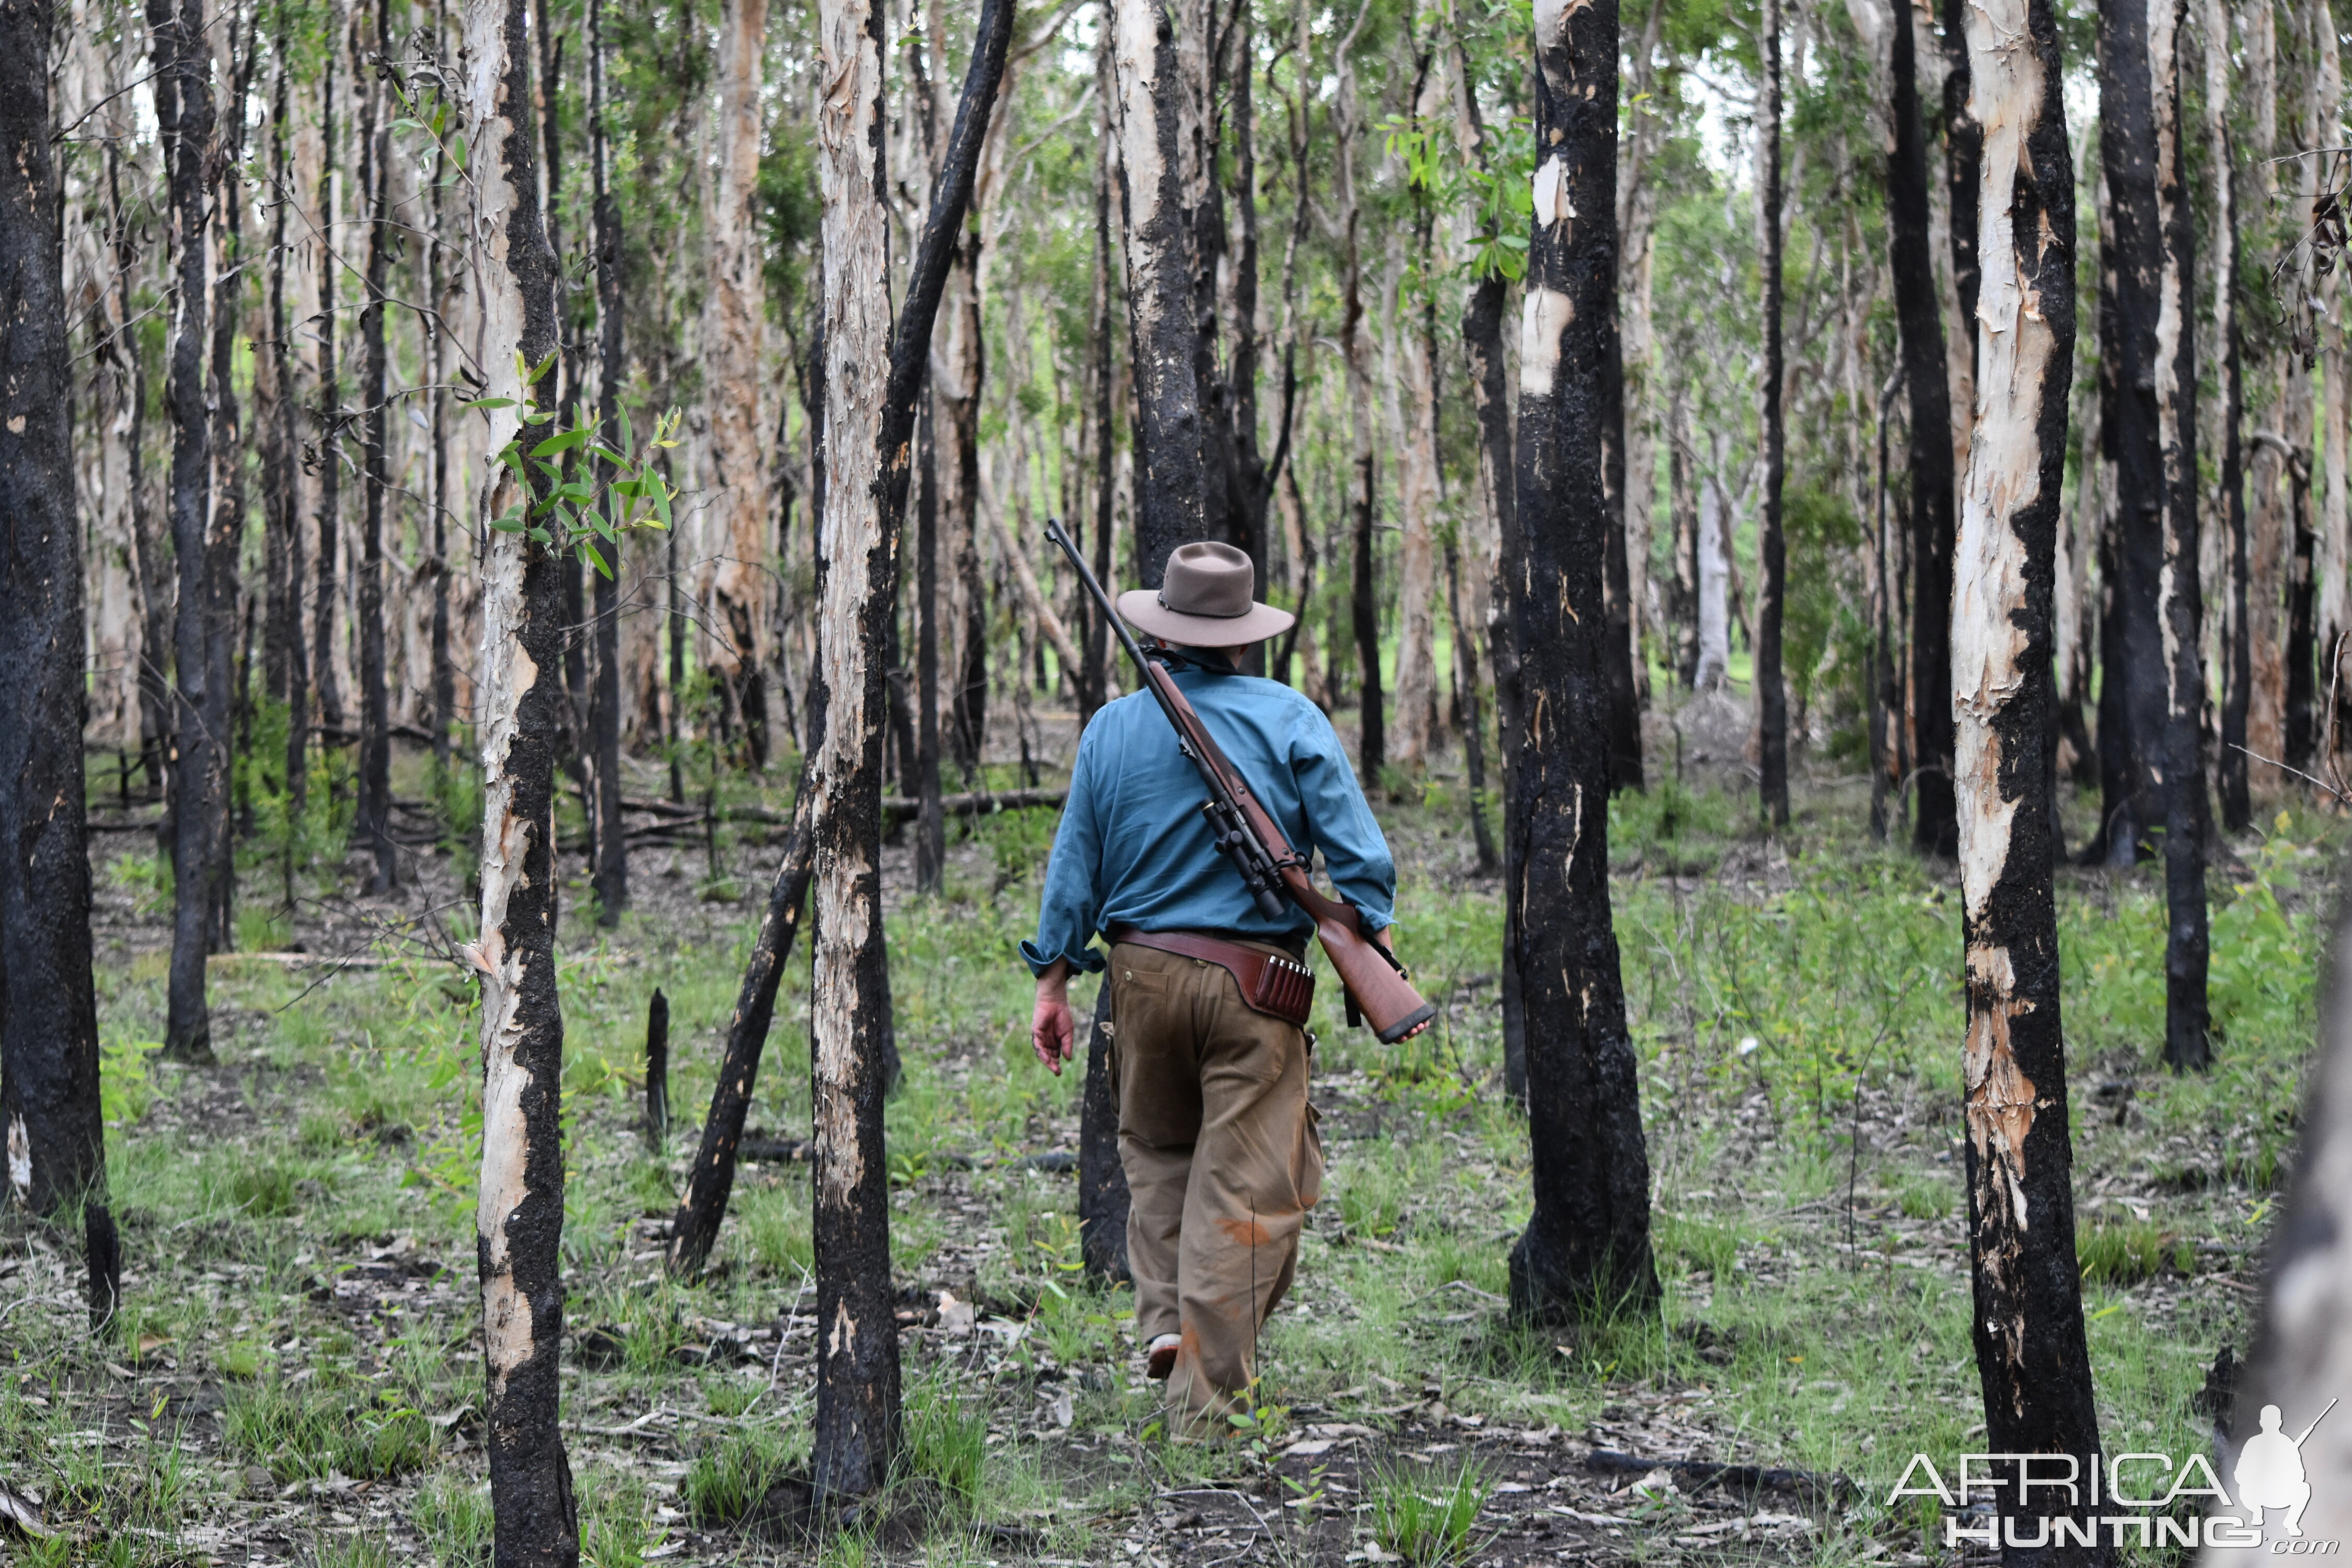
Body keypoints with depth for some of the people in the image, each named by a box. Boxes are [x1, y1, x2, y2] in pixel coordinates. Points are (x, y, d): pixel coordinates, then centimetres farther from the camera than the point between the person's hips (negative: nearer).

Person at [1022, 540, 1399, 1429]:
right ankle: (1205, 1405, 0)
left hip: (1142, 973, 3)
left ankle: (1164, 1316, 8)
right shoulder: (1289, 720, -3)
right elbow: (1355, 854, -7)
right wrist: (1381, 968, -2)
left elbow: (1074, 867, 7)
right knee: (1245, 1186, 1)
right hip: (1256, 982, -3)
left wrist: (1052, 982, 14)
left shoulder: (1113, 728, 4)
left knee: (1158, 1152, 25)